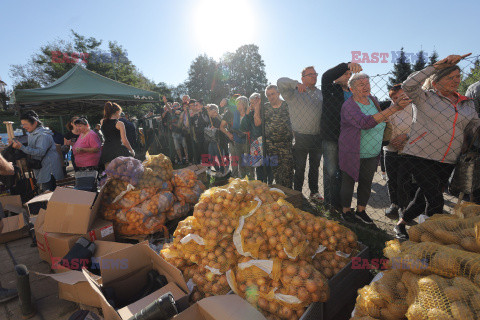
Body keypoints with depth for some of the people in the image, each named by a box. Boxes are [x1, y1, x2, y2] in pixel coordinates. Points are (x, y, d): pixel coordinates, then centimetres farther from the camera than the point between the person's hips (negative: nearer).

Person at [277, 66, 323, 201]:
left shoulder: (320, 93, 15)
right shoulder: (295, 92, -4)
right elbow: (280, 82, -15)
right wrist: (296, 84, -25)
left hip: (318, 138, 6)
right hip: (301, 138, -5)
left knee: (315, 167, 17)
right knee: (300, 169, 5)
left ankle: (314, 192, 32)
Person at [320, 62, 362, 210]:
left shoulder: (353, 93, 17)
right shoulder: (331, 89, 2)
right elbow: (326, 76, -19)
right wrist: (347, 64, -30)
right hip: (330, 138, -5)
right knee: (331, 171, 0)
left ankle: (340, 202, 24)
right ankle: (329, 202, 15)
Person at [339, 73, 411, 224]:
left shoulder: (373, 100, 5)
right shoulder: (348, 106, -18)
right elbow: (365, 123, -36)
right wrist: (394, 109, -39)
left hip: (372, 154, 7)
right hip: (352, 154, -6)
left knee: (366, 183, 15)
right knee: (348, 182, 6)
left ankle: (361, 211, 33)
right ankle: (346, 211, 25)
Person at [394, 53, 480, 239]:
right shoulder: (425, 98, 0)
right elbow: (408, 86, -19)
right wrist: (437, 65, -19)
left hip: (447, 162, 6)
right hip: (420, 157, -5)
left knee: (423, 199, 11)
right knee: (436, 201, -11)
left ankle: (401, 225, 30)